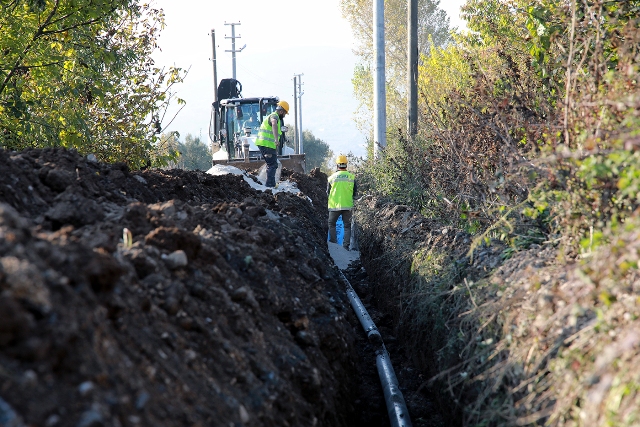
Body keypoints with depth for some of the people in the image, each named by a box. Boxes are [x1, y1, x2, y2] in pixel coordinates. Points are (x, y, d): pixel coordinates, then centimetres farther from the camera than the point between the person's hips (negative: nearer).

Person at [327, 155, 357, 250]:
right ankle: (346, 246, 6)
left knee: (332, 224, 16)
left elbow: (328, 192, 3)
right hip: (348, 206, 1)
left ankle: (333, 243, 8)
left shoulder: (331, 178, -5)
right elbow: (355, 192, 3)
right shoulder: (352, 177, -3)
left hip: (334, 206, -1)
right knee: (347, 226, 10)